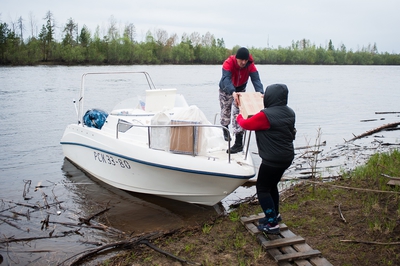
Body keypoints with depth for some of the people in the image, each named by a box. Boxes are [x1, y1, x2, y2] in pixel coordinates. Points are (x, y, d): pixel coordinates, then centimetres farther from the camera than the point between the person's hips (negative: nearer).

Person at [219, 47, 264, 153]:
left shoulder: (250, 65, -26)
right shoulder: (228, 63, -34)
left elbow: (256, 79, -36)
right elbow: (226, 78, -48)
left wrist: (261, 93, -56)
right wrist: (233, 92, -66)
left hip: (240, 90, 1)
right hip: (226, 89, -1)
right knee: (225, 110, 12)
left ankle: (239, 142, -11)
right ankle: (225, 129, 45)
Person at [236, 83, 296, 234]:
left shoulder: (266, 115, -23)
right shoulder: (289, 113, 4)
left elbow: (246, 124, -12)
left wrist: (239, 117, 12)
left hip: (272, 160, -9)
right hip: (286, 157, 9)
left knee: (262, 188, 4)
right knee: (272, 186, 24)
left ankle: (272, 224, 5)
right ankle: (275, 214, 38)